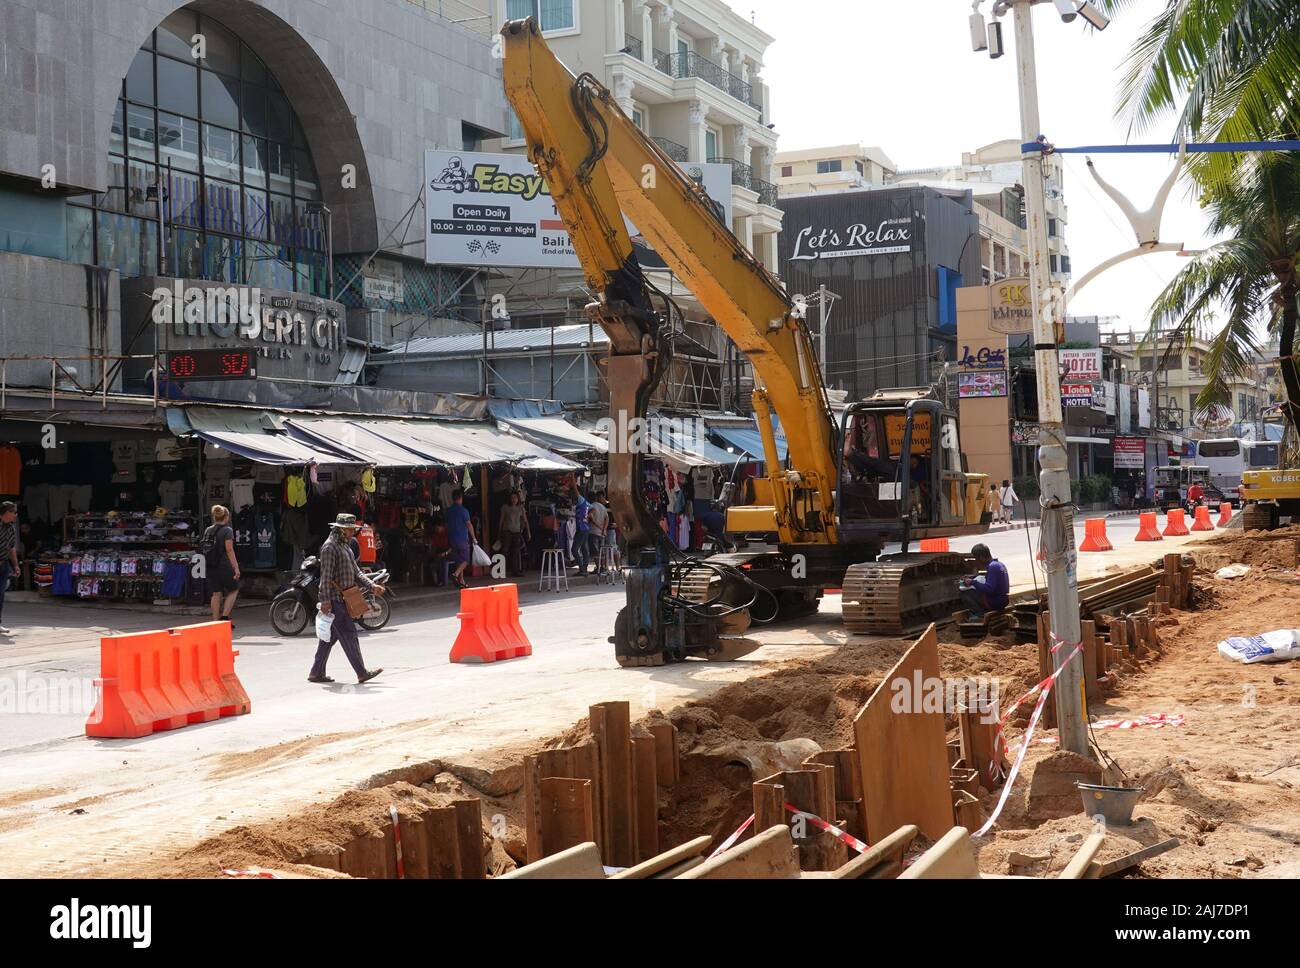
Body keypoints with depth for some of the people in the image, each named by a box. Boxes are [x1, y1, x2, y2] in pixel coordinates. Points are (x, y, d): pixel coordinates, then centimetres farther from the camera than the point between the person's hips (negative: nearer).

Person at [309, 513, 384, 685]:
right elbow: (326, 576, -18)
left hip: (342, 599, 10)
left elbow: (356, 573, 19)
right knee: (348, 634, -8)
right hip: (334, 599, -10)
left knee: (330, 637, 12)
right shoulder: (330, 547, -12)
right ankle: (362, 673, -6)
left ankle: (316, 673, 17)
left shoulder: (345, 547, 19)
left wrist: (372, 586, 6)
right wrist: (325, 600, -23)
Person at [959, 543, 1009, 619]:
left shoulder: (992, 567, -19)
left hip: (994, 604, -10)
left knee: (965, 592, -5)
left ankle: (981, 614, -7)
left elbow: (988, 589, -26)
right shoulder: (1000, 564, 12)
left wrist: (973, 582, -15)